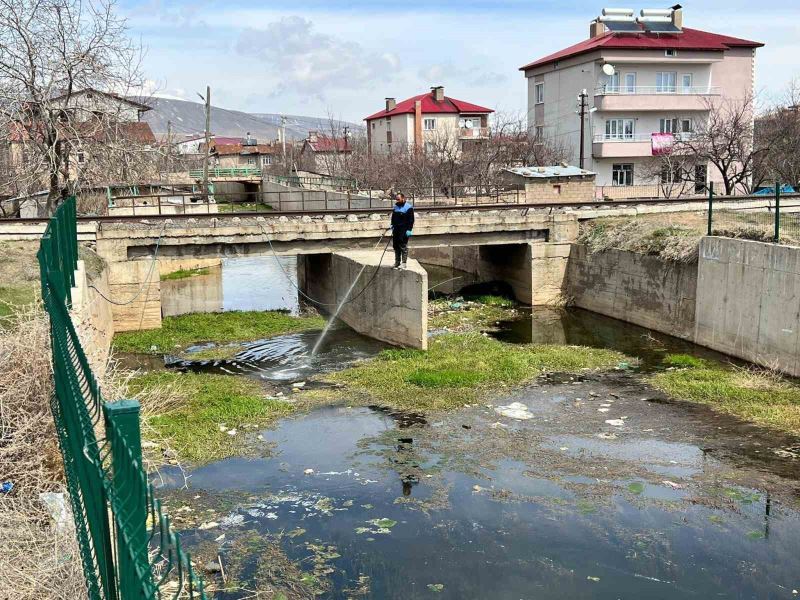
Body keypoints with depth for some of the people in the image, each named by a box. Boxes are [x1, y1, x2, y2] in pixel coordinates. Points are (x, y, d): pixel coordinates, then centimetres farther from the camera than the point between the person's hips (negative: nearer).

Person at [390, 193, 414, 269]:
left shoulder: (408, 207, -8)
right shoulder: (396, 206, 14)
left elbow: (411, 220, -11)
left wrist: (409, 230, -15)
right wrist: (392, 225, 15)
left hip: (404, 230, -7)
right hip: (396, 229, 7)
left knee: (403, 246, -6)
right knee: (395, 246, 10)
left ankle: (403, 263, -1)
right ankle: (397, 262, 19)